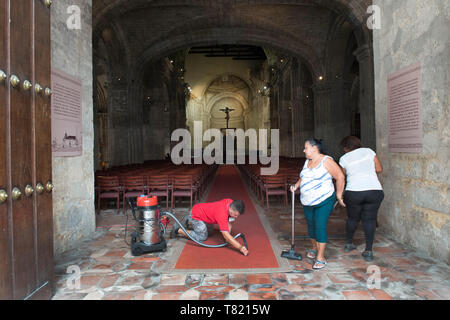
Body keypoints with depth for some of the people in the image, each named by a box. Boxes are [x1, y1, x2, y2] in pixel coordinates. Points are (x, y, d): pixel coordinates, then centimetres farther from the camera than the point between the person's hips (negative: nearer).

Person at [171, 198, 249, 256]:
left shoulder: (231, 203, -18)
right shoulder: (222, 213, -40)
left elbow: (230, 221, -7)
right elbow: (226, 235, -43)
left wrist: (228, 238, -15)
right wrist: (240, 247, -47)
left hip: (201, 209, 8)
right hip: (195, 214, -8)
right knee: (202, 237, -11)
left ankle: (188, 220, 40)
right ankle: (178, 230, 1)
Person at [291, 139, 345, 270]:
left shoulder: (326, 161, -14)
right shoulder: (307, 161, 9)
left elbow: (340, 177, -11)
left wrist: (339, 195, -8)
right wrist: (296, 185, 7)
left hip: (324, 201, -7)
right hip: (307, 202, 7)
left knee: (320, 227, -9)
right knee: (311, 225, 15)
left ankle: (320, 258, 0)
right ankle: (314, 248, 37)